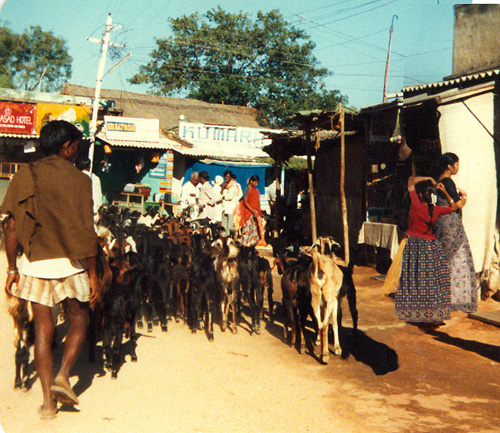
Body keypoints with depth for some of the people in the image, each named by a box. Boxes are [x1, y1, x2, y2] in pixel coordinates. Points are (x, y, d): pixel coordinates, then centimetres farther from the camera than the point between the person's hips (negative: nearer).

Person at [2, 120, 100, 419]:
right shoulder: (78, 179, -7)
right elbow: (86, 232, -10)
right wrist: (93, 274, -3)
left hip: (34, 264, 3)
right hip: (68, 263, -3)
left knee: (43, 328, 10)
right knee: (79, 319, 18)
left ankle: (48, 401, 13)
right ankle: (63, 376, 2)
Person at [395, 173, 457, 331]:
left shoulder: (417, 206, -15)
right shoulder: (436, 210, -3)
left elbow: (411, 180, -10)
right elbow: (453, 207, 18)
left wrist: (428, 179, -1)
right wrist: (445, 192, 11)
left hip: (416, 246, -4)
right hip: (431, 247, 4)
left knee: (417, 282, 3)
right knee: (432, 282, 9)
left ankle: (420, 316, 5)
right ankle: (434, 316, 13)